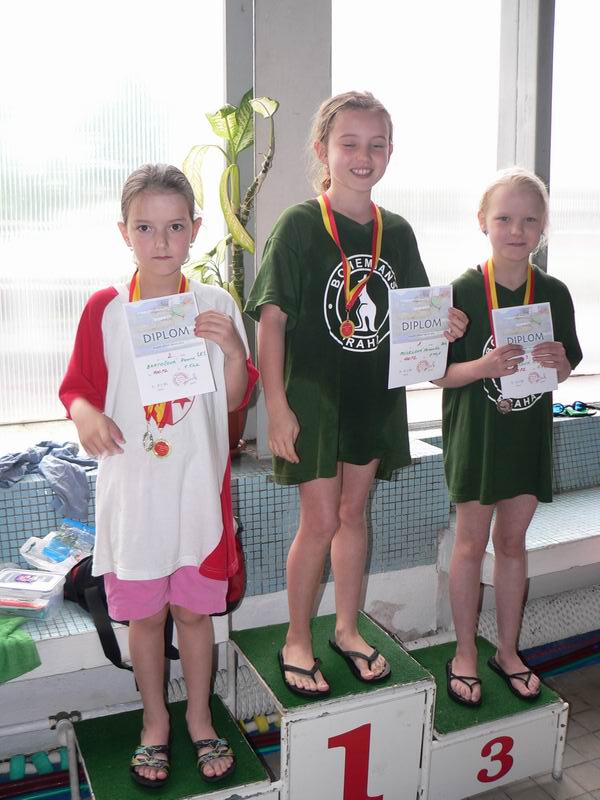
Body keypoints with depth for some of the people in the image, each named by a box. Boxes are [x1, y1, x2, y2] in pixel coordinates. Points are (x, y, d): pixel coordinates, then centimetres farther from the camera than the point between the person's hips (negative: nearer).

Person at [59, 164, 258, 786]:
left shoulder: (215, 306, -2)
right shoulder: (104, 308, -4)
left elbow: (236, 399, 2)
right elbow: (77, 386, 2)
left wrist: (233, 350, -16)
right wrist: (85, 414, -20)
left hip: (198, 485, 1)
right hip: (131, 486, 0)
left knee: (194, 610, 13)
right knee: (144, 614, 13)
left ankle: (199, 719, 36)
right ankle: (155, 721, 36)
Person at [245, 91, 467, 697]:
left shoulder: (397, 232, 5)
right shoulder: (299, 226, -10)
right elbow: (271, 319, -12)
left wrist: (442, 325, -9)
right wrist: (276, 407, -16)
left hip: (375, 396, 5)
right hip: (313, 396, -5)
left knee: (354, 512, 16)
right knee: (320, 521, 0)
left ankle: (347, 629, 34)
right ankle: (297, 640, 22)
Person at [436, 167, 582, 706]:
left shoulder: (554, 294, 1)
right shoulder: (464, 291, -10)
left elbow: (565, 371, 10)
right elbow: (441, 373, -10)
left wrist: (558, 361, -13)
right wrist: (486, 366, -27)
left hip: (529, 434, 4)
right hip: (476, 433, -3)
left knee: (513, 540, 14)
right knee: (472, 541, 6)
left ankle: (508, 650, 30)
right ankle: (465, 654, 23)